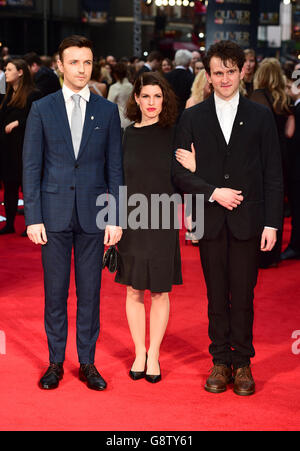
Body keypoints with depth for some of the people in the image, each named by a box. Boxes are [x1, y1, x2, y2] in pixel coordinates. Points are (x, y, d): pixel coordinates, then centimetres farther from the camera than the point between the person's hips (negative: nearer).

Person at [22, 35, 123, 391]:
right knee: (55, 291, 6)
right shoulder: (42, 109, 2)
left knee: (90, 292, 7)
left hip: (92, 214, 1)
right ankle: (55, 362, 18)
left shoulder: (107, 111, 5)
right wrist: (33, 217, -6)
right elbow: (31, 166, 1)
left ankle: (87, 362, 18)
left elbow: (115, 168, 5)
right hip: (54, 213, -1)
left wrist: (115, 218, -1)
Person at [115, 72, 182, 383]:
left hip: (163, 222, -1)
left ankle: (153, 355, 18)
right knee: (134, 290, 7)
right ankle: (139, 354, 21)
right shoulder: (127, 135, 4)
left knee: (160, 291, 4)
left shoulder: (174, 134, 0)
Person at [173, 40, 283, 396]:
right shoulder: (193, 117, 6)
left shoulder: (261, 117, 5)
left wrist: (272, 223, -4)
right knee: (217, 296, 7)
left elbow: (273, 175, 3)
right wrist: (213, 192, -11)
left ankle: (242, 363, 15)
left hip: (247, 221, -1)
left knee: (243, 295, 3)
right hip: (210, 220, 1)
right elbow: (180, 173, 3)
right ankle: (221, 361, 18)